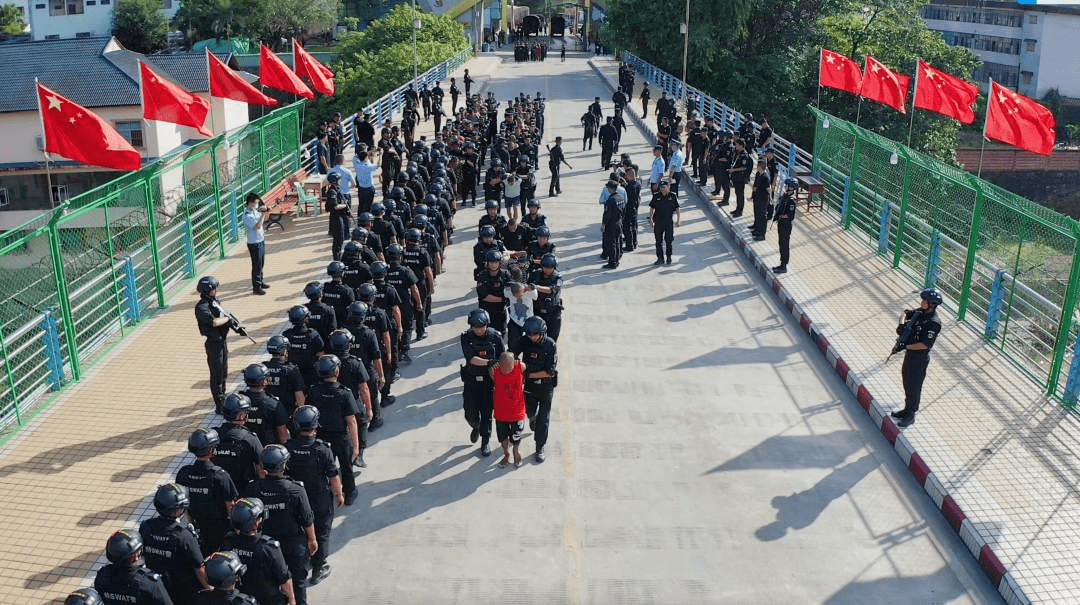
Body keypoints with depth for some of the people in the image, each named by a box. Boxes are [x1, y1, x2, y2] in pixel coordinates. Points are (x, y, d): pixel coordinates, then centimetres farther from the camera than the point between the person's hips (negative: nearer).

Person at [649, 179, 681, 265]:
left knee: (668, 241, 3)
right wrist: (650, 218, 0)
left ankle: (668, 258, 16)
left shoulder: (673, 196, 0)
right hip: (658, 222, 2)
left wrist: (678, 220, 2)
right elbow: (652, 208, 7)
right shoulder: (656, 197, 2)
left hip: (669, 222, -2)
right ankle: (660, 258, 15)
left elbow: (677, 209, 5)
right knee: (658, 241, 6)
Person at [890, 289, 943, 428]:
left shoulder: (933, 323, -24)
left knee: (913, 386, 3)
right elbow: (905, 314, 16)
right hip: (910, 354, 9)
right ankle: (907, 410, 37)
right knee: (906, 382, 21)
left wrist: (905, 346, -24)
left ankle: (910, 416, 17)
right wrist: (902, 325, -4)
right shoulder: (920, 312, 0)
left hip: (920, 358, -9)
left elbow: (925, 344, -28)